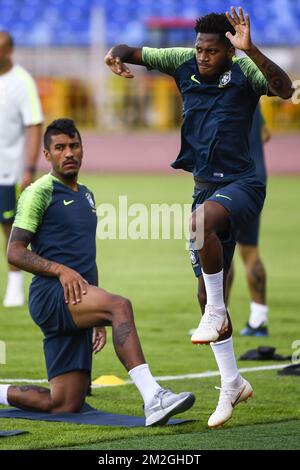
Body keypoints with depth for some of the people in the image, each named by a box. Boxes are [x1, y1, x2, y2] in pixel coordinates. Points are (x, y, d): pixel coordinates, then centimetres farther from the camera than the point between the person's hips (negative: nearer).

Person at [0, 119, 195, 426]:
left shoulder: (85, 196, 23)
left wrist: (99, 319, 26)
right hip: (50, 295, -8)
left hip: (78, 301, 8)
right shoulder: (41, 192, -2)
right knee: (120, 305, -35)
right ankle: (153, 399, -46)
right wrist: (61, 270, -21)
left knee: (65, 405, 2)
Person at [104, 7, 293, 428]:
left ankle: (216, 313, -20)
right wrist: (117, 57, -14)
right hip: (204, 186, 6)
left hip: (240, 184, -6)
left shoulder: (244, 71, -10)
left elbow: (284, 89, -30)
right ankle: (232, 384, 18)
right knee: (207, 294, 6)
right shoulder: (184, 63, 3)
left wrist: (250, 50, -39)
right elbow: (132, 53, 10)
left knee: (201, 222, -40)